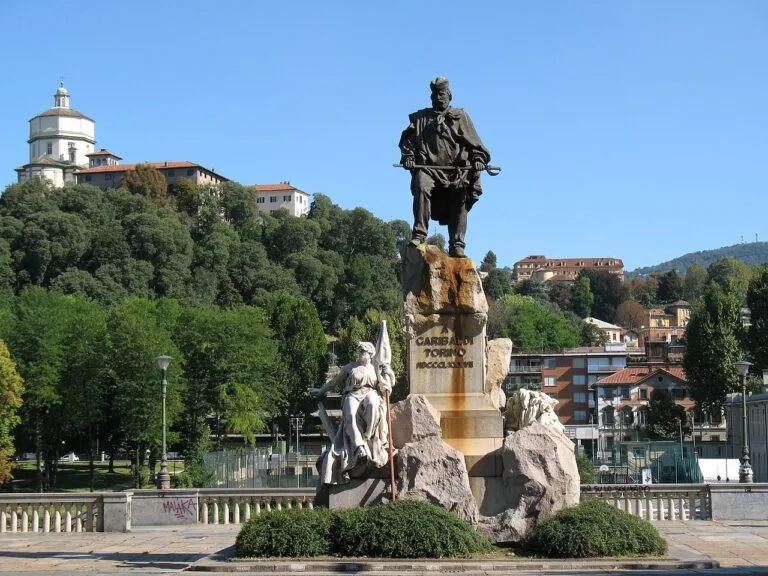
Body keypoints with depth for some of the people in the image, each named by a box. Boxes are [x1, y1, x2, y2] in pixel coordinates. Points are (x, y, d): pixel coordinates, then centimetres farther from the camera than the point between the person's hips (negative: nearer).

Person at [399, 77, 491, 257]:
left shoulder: (460, 117, 19)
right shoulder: (420, 118, 22)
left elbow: (474, 142, 13)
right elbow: (407, 139, 15)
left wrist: (478, 159, -4)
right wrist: (408, 156, -4)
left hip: (456, 170, 1)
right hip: (428, 168, -1)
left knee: (458, 205, -7)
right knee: (421, 187, -30)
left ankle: (457, 246, -2)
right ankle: (419, 234, -30)